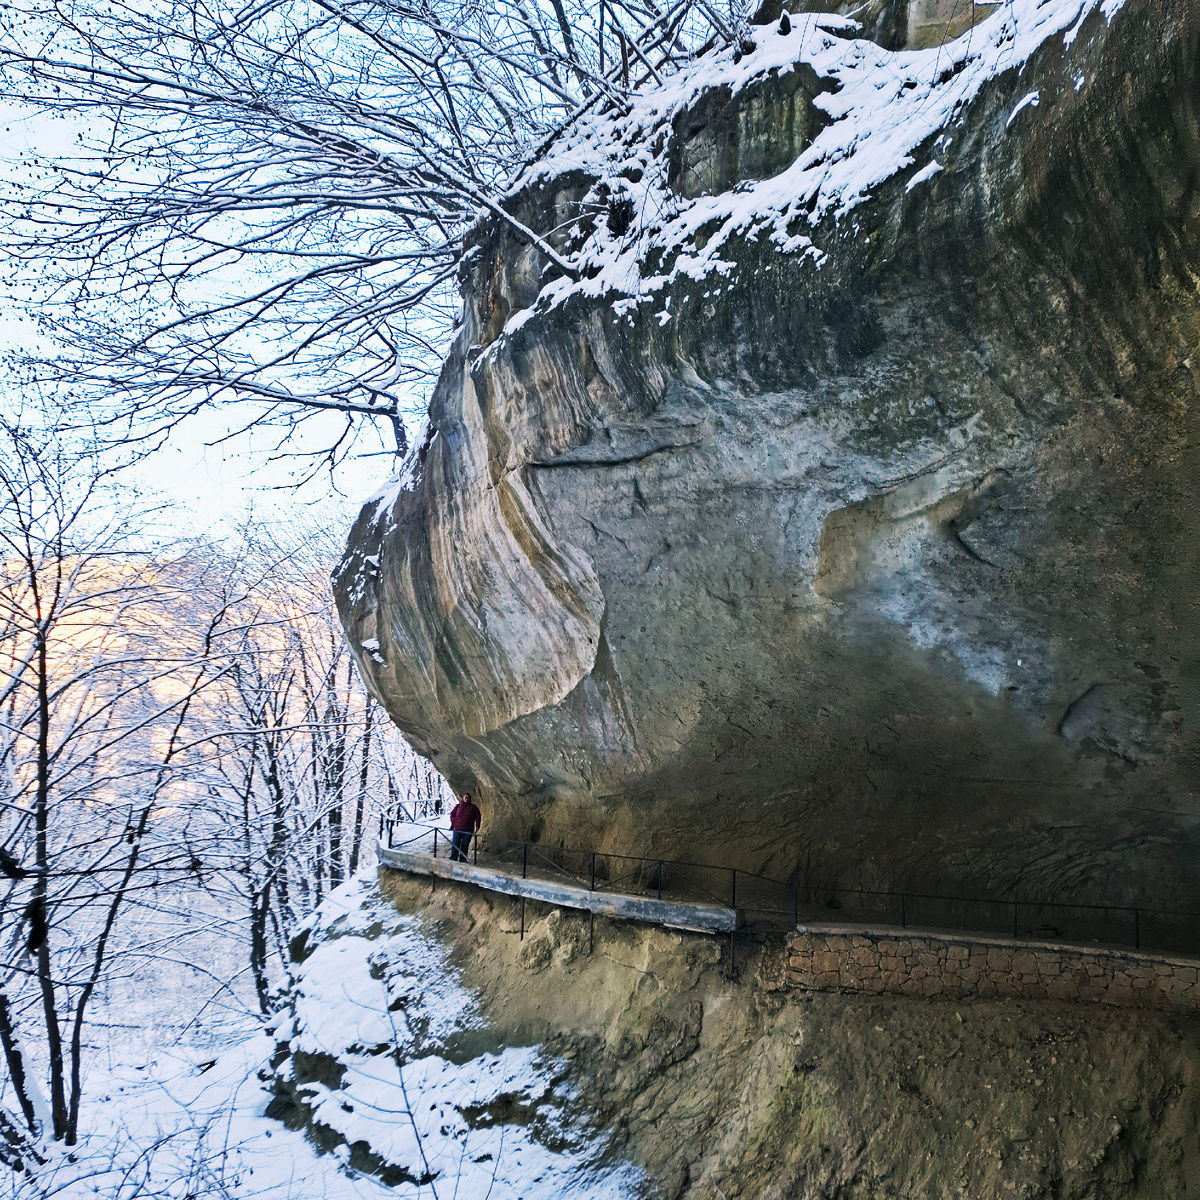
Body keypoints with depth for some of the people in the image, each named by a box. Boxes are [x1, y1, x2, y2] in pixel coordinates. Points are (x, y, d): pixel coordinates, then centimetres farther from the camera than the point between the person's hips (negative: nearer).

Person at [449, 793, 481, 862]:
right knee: (455, 844, -1)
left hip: (468, 830, 0)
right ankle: (453, 858, 6)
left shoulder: (473, 807, 5)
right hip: (457, 829, 0)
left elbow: (478, 816, 11)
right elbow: (452, 814, 16)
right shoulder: (458, 806, 6)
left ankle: (462, 859, 8)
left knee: (465, 845, 2)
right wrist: (453, 822, 4)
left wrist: (477, 826, 5)